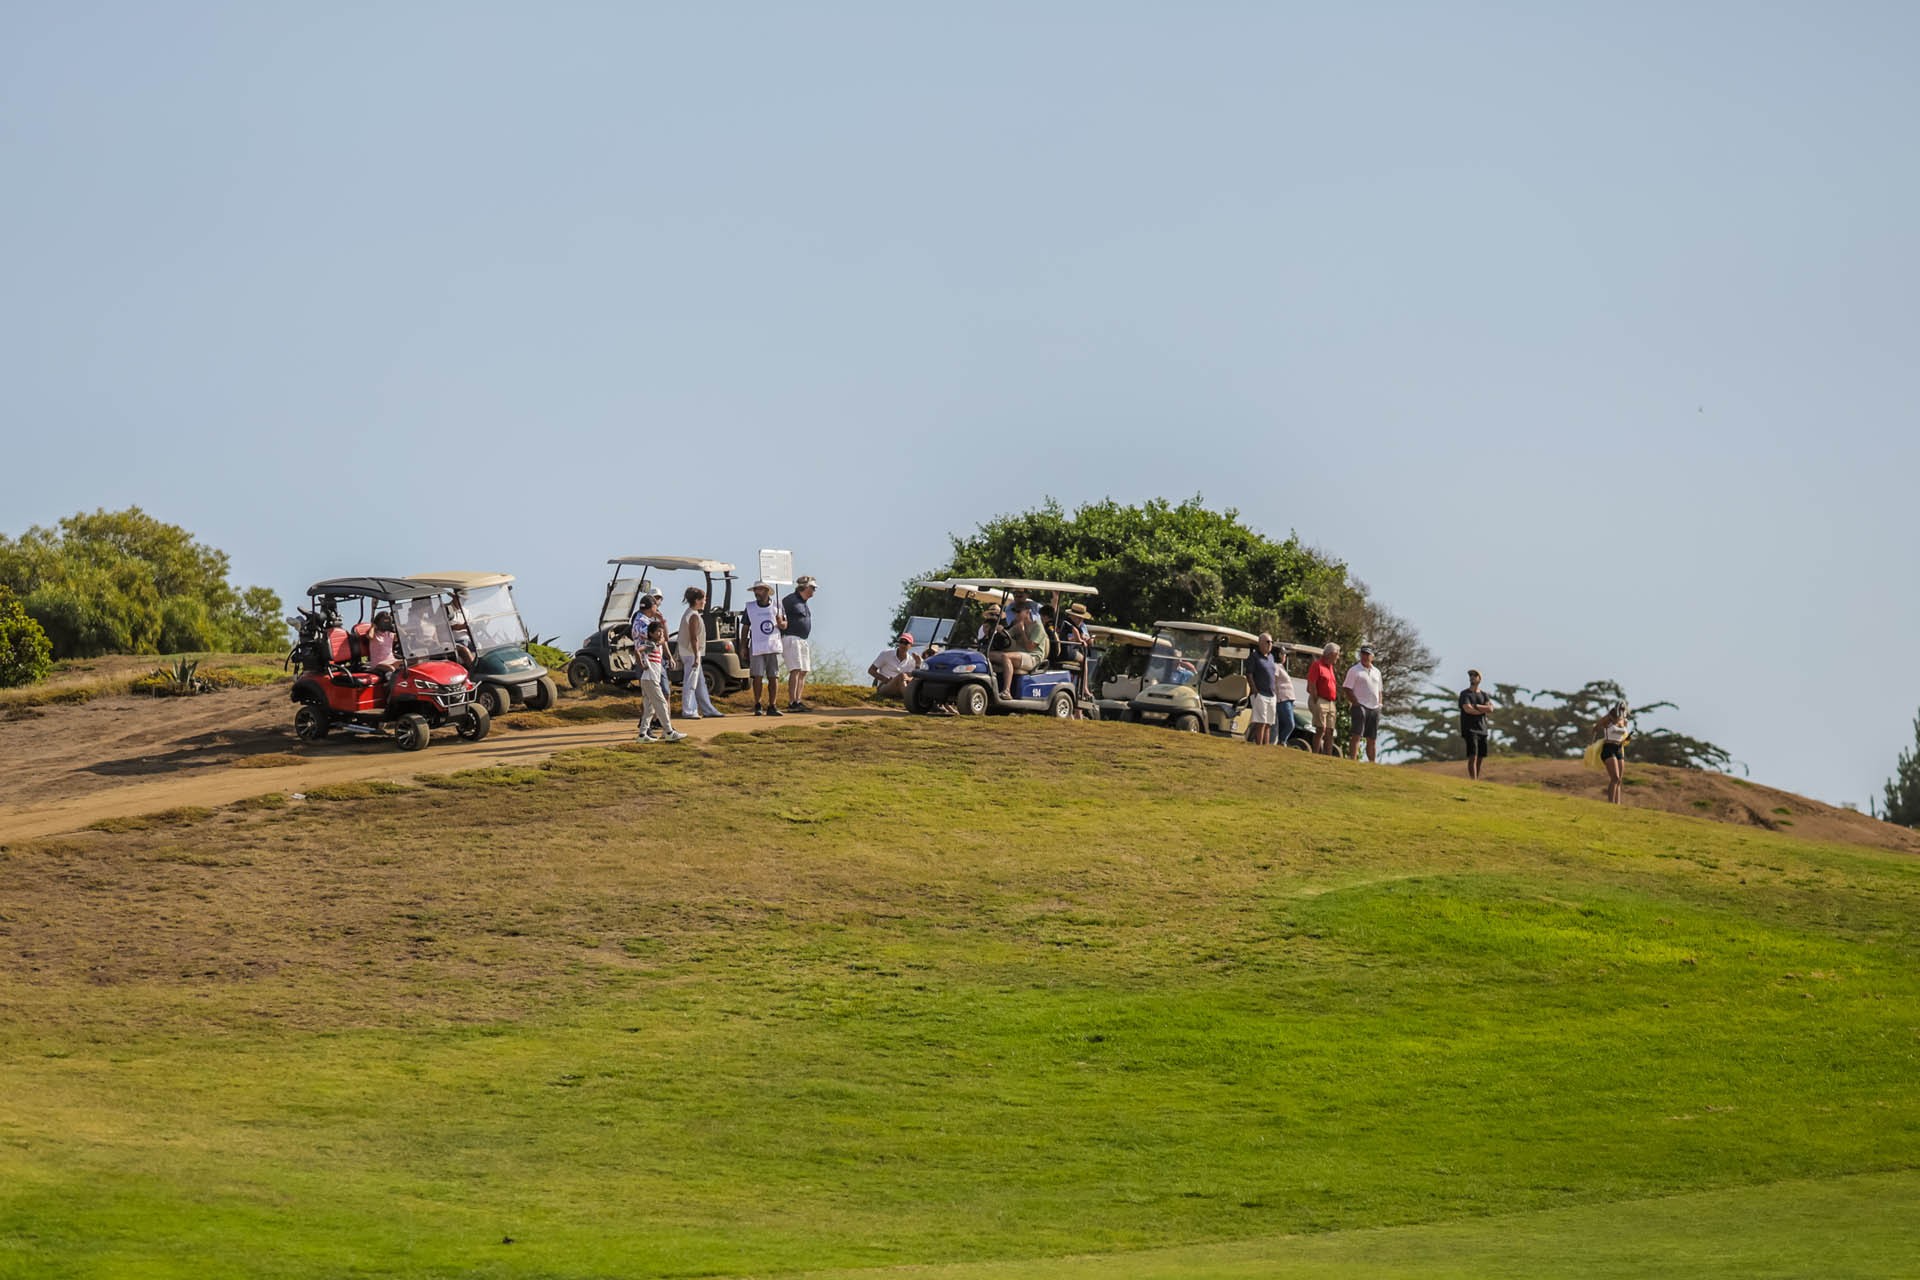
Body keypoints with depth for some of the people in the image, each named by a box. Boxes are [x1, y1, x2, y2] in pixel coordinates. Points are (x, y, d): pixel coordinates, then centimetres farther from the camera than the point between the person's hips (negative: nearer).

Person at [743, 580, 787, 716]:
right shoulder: (750, 608, 6)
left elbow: (784, 626, 10)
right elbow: (746, 627, 10)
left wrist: (780, 622, -14)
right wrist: (744, 647, 6)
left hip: (773, 647, 1)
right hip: (756, 647, -1)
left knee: (774, 678, 0)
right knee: (757, 677, -6)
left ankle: (771, 707, 5)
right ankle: (757, 706, 2)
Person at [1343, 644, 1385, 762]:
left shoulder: (1376, 672, 18)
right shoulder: (1354, 670, -1)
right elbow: (1348, 689, -6)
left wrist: (1380, 703, 11)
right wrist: (1356, 703, -14)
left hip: (1374, 708, 6)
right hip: (1360, 707, -6)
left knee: (1372, 738, 9)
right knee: (1357, 735, -14)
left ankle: (1373, 762, 13)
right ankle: (1354, 760, -19)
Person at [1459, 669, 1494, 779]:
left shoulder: (1483, 694, 15)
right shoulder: (1465, 694, 1)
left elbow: (1490, 708, -1)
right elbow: (1467, 709, -14)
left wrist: (1476, 706, -10)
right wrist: (1483, 710, -4)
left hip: (1482, 729, 6)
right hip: (1470, 729, -6)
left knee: (1481, 757, 6)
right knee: (1473, 756, -16)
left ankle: (1477, 780, 14)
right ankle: (1473, 781, -22)